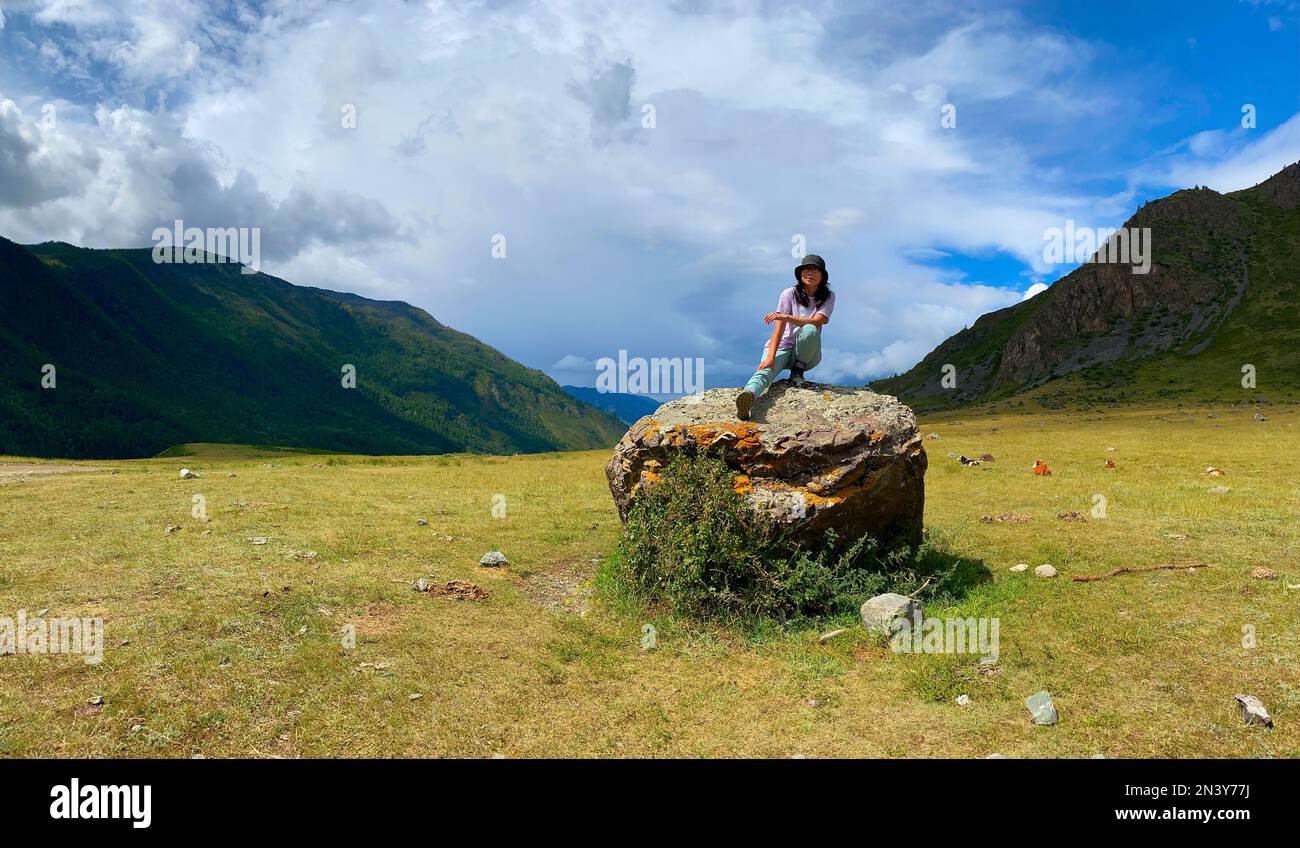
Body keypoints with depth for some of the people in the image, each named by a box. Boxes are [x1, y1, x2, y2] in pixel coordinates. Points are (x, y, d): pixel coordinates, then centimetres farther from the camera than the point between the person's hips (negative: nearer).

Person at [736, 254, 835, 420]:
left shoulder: (828, 297, 0)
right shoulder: (790, 294, -4)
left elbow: (816, 322, -17)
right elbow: (779, 327, -14)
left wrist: (785, 316, -27)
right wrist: (770, 356, -28)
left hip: (808, 353, 1)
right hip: (782, 347, -1)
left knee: (810, 330, -33)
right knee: (765, 371, -33)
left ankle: (797, 371, -12)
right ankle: (748, 395, -63)